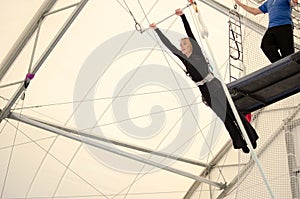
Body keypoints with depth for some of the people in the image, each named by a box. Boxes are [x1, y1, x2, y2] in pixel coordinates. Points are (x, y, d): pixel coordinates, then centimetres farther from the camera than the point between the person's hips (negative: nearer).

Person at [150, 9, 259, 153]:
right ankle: (241, 143, 17)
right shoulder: (183, 57, 9)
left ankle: (250, 138, 8)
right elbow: (168, 44, 11)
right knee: (224, 116, 9)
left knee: (232, 112, -2)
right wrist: (156, 30, 13)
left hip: (214, 87, -4)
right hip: (205, 91, 4)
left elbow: (190, 33, -7)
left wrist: (182, 16, -11)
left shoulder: (198, 52, -2)